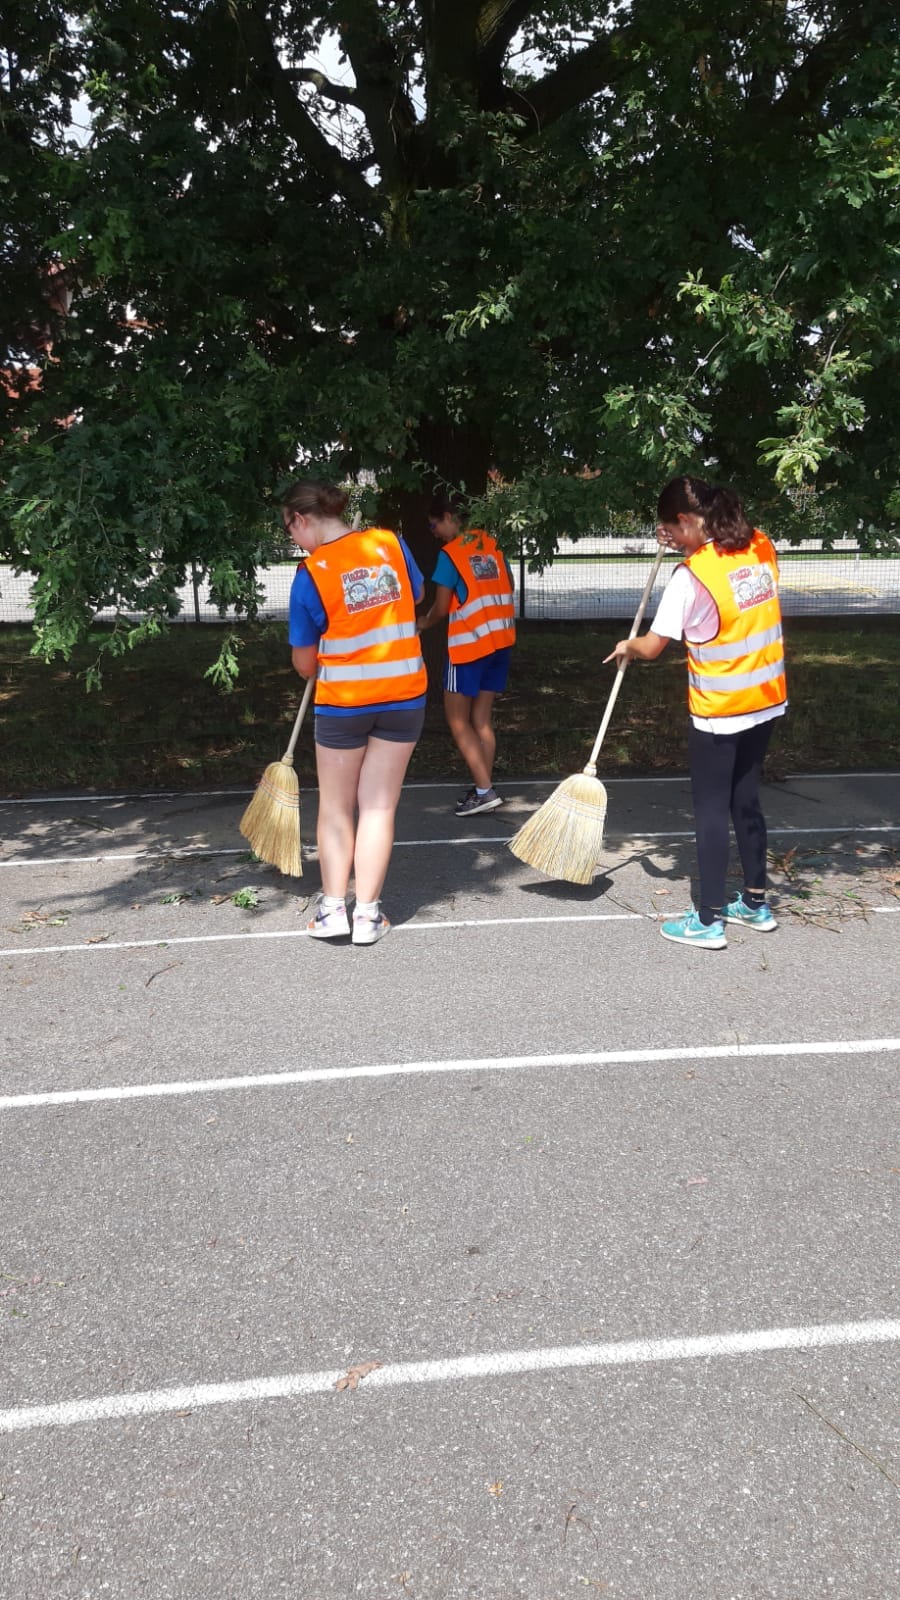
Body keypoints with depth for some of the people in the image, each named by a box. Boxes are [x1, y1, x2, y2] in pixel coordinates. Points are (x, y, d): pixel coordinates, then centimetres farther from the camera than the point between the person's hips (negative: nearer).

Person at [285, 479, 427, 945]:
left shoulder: (310, 575, -13)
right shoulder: (391, 543, -3)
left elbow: (304, 663, -5)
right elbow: (417, 594, 17)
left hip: (342, 702, -3)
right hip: (405, 696, 3)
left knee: (336, 808, 14)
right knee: (379, 806, 8)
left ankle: (333, 907, 17)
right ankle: (367, 912, 10)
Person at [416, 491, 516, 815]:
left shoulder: (450, 554, -11)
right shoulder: (491, 545, 7)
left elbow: (440, 608, -8)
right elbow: (507, 588, 12)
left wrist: (423, 623, 12)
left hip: (469, 643, -7)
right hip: (500, 640, 7)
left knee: (458, 721, 2)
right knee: (482, 719, 11)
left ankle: (484, 791, -6)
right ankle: (483, 787, 12)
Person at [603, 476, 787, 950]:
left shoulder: (691, 575, -19)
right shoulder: (762, 547, 0)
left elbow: (652, 647, -15)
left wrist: (626, 647, 6)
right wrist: (688, 546, 12)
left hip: (718, 713, -7)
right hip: (766, 701, 7)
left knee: (711, 811, 5)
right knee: (746, 801, 19)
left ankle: (708, 921, 12)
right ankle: (756, 903, 30)